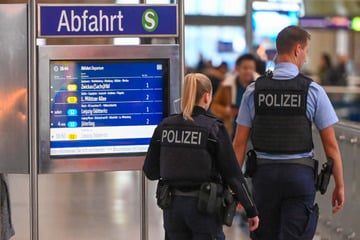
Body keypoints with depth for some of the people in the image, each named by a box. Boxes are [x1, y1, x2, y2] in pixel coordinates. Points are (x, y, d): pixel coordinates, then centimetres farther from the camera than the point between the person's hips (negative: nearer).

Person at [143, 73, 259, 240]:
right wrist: (251, 210, -1)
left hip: (173, 206, 4)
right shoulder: (213, 128, -10)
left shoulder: (164, 127, 0)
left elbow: (150, 171, 4)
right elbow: (233, 174, -9)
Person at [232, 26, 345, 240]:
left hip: (264, 173, 3)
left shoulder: (254, 90, 2)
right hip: (300, 174, -3)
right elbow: (331, 144, -3)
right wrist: (340, 185, 6)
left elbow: (239, 143, 2)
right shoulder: (312, 90, -5)